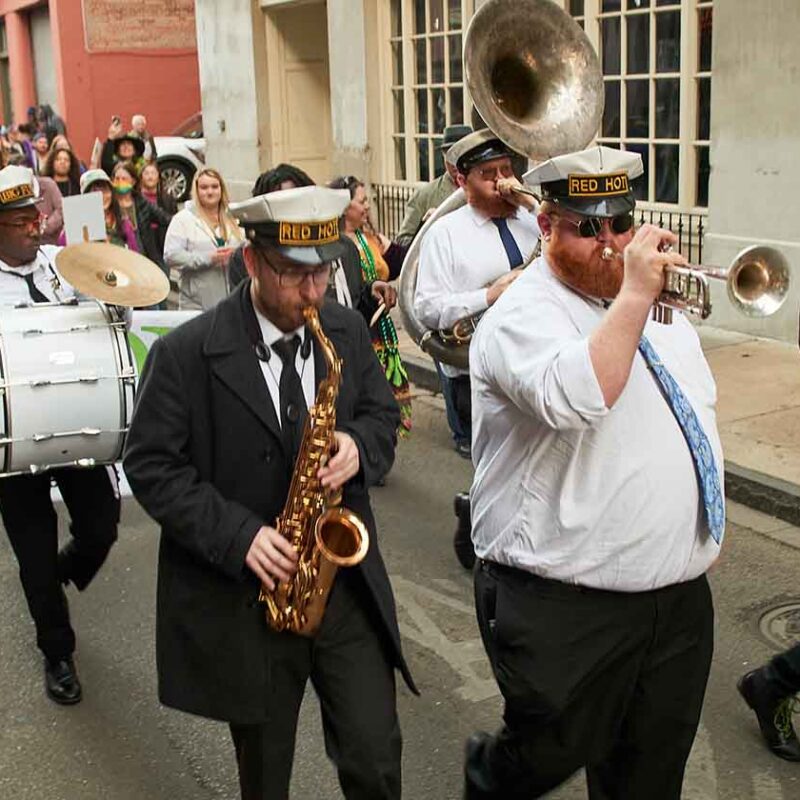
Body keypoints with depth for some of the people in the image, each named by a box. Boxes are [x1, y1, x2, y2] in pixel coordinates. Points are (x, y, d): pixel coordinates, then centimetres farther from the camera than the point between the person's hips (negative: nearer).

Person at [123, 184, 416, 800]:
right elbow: (151, 466, -9)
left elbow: (382, 412, 13)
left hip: (347, 583, 3)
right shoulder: (185, 354, -13)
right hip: (243, 598, -2)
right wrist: (237, 535, -20)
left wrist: (359, 446, -12)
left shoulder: (347, 332, 1)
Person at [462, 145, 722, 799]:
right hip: (564, 609, -7)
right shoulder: (523, 316, -15)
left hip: (681, 596, 7)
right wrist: (633, 296, -30)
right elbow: (573, 400, -36)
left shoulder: (664, 306, 11)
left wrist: (706, 527, 21)